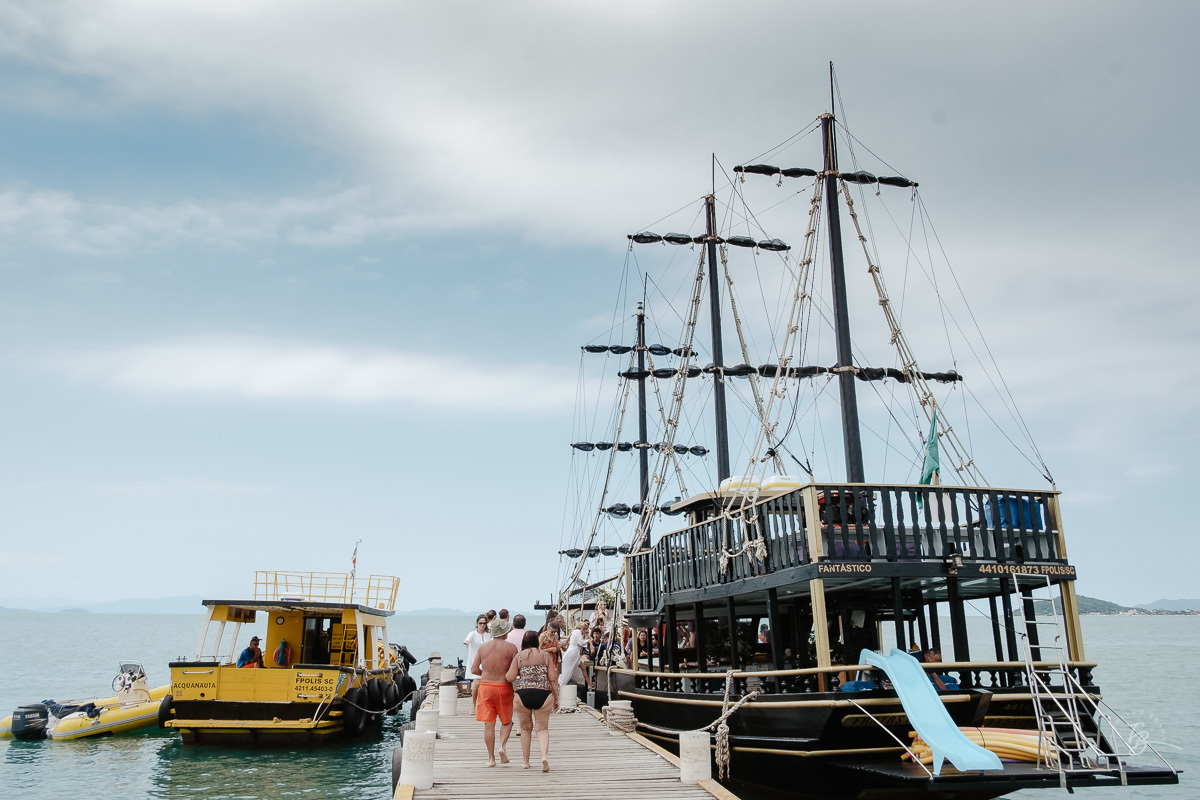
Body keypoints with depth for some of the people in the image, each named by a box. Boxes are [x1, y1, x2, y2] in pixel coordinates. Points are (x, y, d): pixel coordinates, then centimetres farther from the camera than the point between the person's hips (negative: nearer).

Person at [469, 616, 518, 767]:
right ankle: (502, 746, -5)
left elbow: (474, 669, 2)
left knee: (488, 723, 7)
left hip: (485, 686, 2)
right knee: (506, 721, 16)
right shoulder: (511, 648, -5)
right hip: (504, 687, -2)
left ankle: (491, 757, 9)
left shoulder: (482, 647, 2)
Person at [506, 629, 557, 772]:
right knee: (542, 728, 7)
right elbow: (552, 679, 2)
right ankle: (545, 755, -16)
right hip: (543, 694, 0)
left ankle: (526, 761, 22)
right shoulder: (546, 656, 4)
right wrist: (556, 698, 10)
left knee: (525, 728, 16)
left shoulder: (519, 656, 1)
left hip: (523, 694, 0)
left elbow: (510, 678, -2)